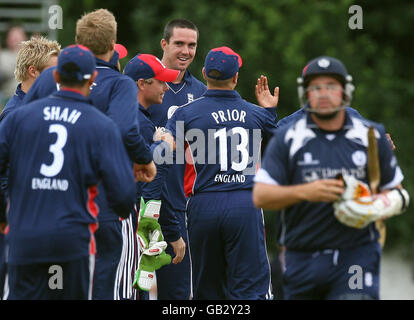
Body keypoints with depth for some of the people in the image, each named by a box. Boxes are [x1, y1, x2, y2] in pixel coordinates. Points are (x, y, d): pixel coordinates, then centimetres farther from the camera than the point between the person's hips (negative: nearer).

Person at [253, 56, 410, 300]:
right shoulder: (287, 139, 3)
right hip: (303, 259, 1)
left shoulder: (371, 136, 7)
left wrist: (377, 208, -8)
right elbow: (260, 196, -3)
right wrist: (305, 191, -18)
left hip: (357, 254, -1)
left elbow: (396, 193, 15)